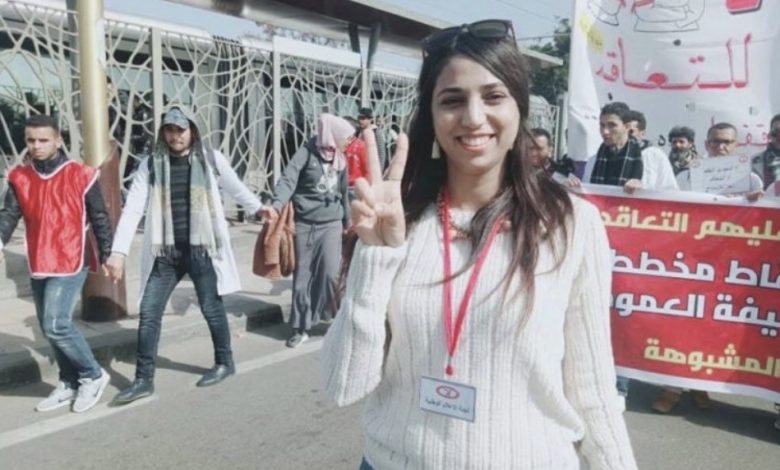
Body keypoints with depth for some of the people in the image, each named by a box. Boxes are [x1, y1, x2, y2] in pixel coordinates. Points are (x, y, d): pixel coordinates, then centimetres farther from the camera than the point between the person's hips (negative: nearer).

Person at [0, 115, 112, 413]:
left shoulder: (80, 175, -6)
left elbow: (99, 218, -3)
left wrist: (107, 255, -4)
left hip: (71, 263, -6)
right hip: (38, 266, 6)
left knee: (56, 324, -15)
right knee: (50, 327, 12)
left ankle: (93, 376, 4)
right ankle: (69, 383, 27)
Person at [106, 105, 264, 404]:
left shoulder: (211, 159, -3)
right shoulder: (151, 165, 0)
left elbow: (237, 189, 15)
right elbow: (132, 208, -5)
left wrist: (259, 208, 29)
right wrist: (119, 251, -13)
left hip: (202, 250, -2)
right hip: (164, 253, 2)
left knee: (211, 308, 10)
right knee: (149, 313, 3)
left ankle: (224, 362, 32)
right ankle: (143, 380, 17)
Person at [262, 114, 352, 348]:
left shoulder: (340, 158, 8)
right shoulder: (307, 152, -8)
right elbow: (288, 180, -20)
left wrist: (347, 221, 28)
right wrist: (276, 205, -38)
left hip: (331, 223, 3)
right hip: (305, 223, -3)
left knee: (330, 273, -9)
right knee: (302, 276, 4)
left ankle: (327, 315, 16)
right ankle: (301, 327, 16)